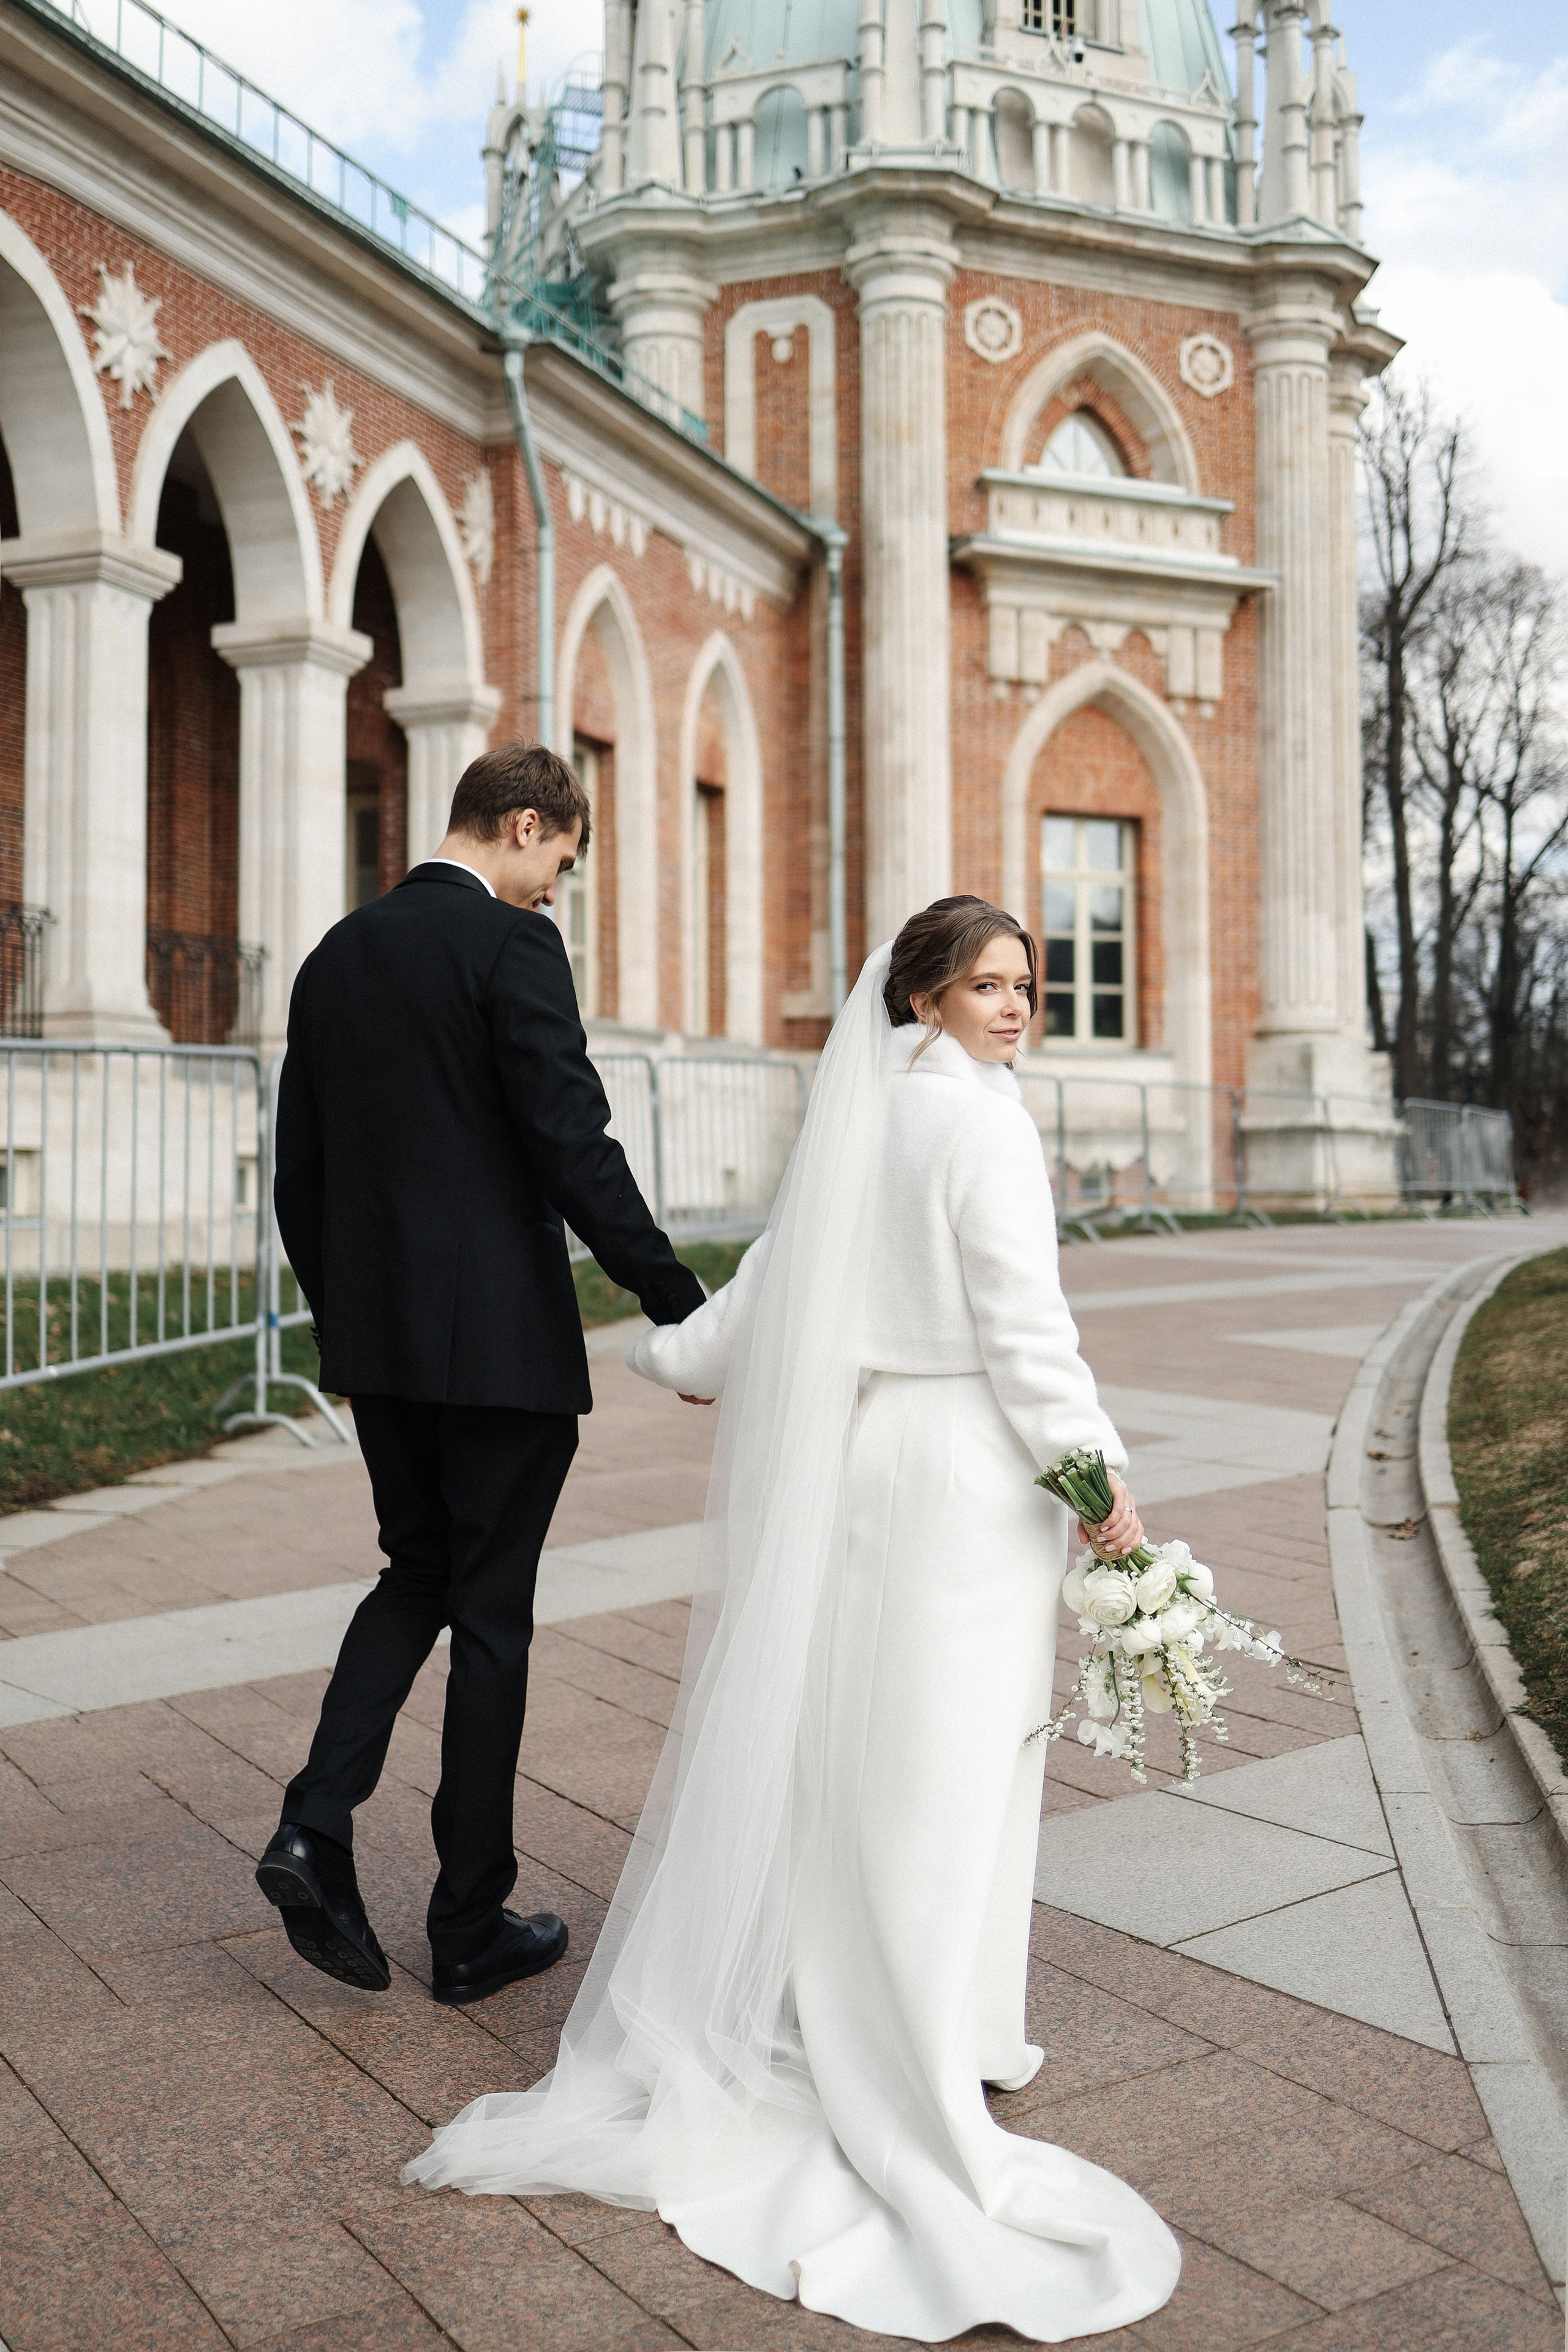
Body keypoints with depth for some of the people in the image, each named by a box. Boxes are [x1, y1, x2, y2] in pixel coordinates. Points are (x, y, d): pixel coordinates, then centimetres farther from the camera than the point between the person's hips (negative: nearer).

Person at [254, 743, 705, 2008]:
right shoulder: (512, 945, -11)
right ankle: (471, 1926, 17)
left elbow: (298, 1174, 13)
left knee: (420, 1572, 22)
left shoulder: (336, 955, 11)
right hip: (501, 1334, -6)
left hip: (377, 1334, 7)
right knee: (492, 1612, 5)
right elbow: (576, 1149, -18)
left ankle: (317, 1825, 6)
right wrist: (678, 1306, -14)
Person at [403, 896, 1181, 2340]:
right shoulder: (980, 1122, -12)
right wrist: (1098, 1474, -13)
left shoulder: (861, 1113, 10)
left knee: (836, 1731, 14)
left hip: (858, 1451, 7)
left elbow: (774, 1273, 17)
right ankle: (935, 2045, 12)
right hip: (968, 1464, -7)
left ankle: (810, 2008, 28)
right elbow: (1022, 1322, -17)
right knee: (946, 1751, 1)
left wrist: (679, 1355, 33)